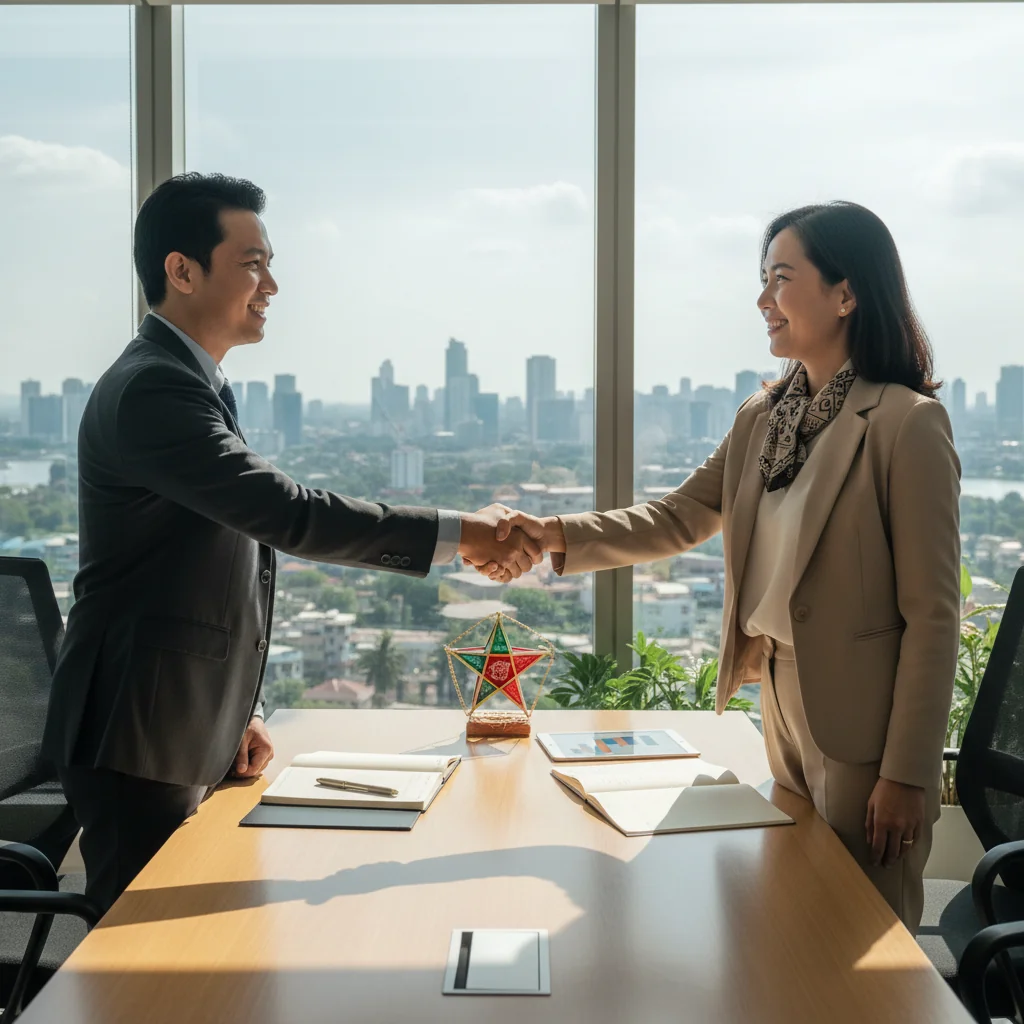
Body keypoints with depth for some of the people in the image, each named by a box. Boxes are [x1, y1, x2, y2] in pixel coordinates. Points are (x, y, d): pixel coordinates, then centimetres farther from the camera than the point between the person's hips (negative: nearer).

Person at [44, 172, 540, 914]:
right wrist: (460, 534, -24)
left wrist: (239, 709, 13)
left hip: (196, 738, 9)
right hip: (141, 744, -9)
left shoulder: (196, 387, 15)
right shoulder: (151, 390, -18)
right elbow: (287, 513, -27)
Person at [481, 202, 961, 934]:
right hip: (781, 705, 7)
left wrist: (906, 773, -16)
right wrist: (559, 536, -7)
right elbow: (681, 518, 8)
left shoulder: (906, 423, -17)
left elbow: (932, 614, -16)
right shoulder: (762, 417, 5)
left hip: (862, 723, -6)